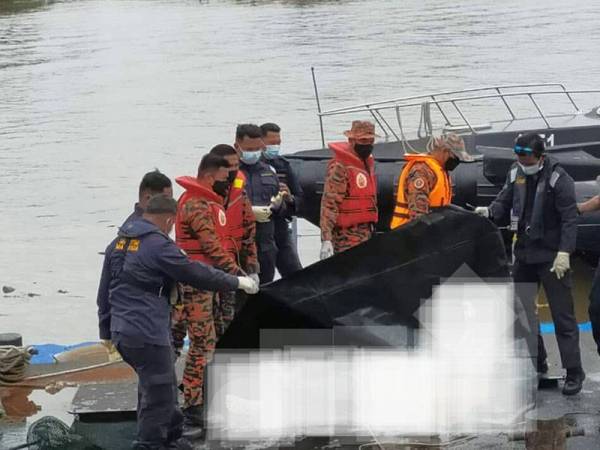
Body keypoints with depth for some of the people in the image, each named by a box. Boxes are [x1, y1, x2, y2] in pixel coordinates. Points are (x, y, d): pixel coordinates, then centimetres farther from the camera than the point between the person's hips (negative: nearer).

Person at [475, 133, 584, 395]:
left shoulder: (558, 178, -13)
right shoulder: (515, 175, 5)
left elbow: (569, 218, -15)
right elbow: (505, 205, 11)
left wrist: (564, 252, -23)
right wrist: (489, 212, -11)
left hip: (551, 256, -7)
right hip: (524, 254, 7)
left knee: (562, 315, -4)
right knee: (521, 311, 11)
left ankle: (573, 372, 1)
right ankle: (535, 364, 23)